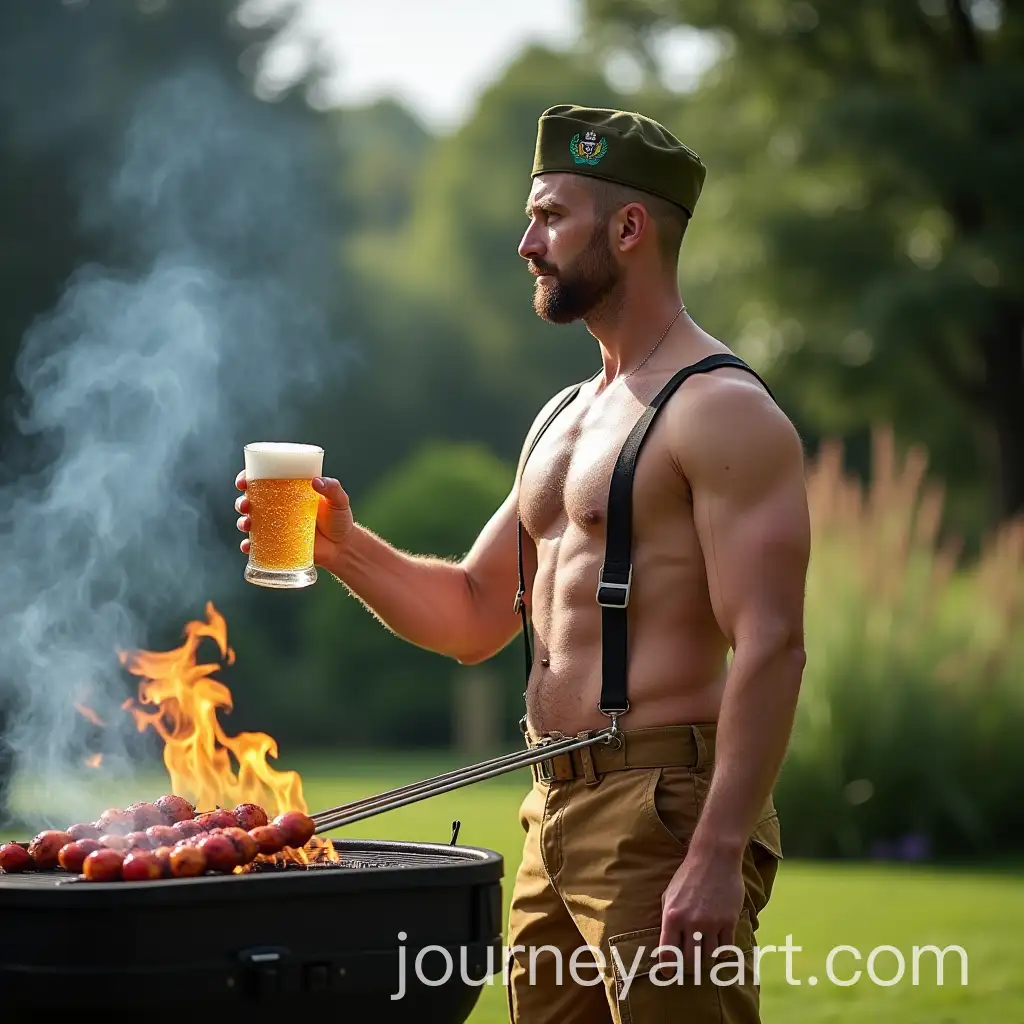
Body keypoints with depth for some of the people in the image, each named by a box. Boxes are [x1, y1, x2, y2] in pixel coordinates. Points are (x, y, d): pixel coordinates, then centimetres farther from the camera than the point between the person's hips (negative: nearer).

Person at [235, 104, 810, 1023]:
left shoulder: (722, 411, -10)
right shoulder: (563, 420, 19)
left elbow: (770, 645, -18)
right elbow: (475, 619, 22)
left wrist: (718, 854, -24)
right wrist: (344, 547, 6)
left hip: (664, 811, -9)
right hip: (555, 813, 9)